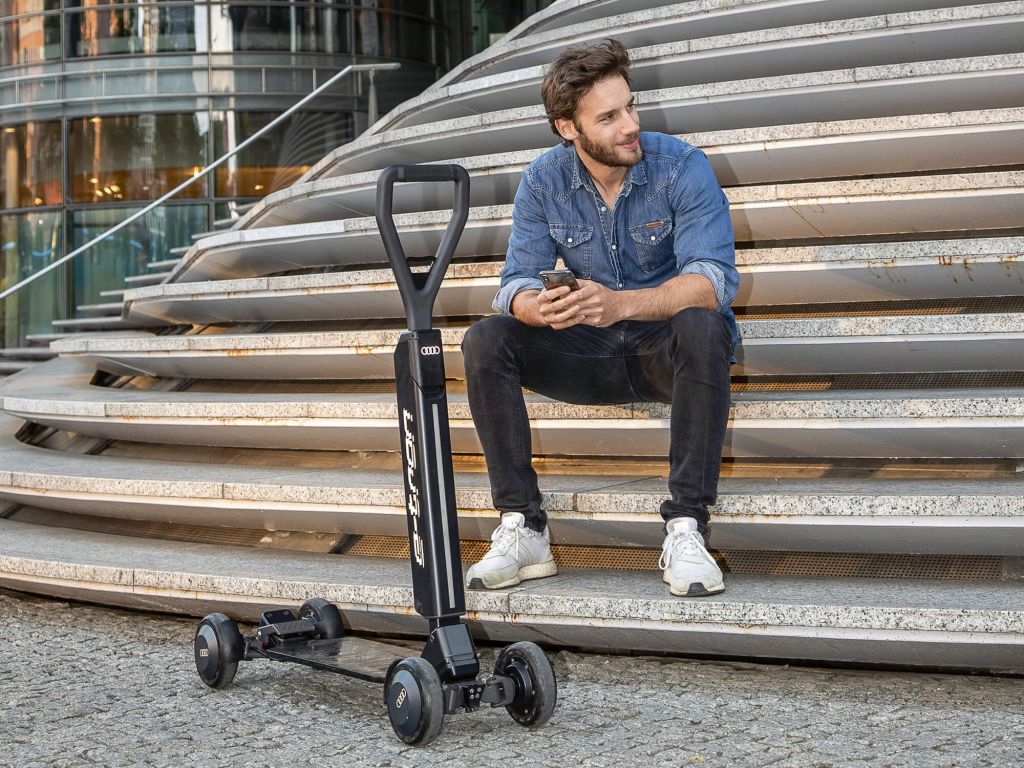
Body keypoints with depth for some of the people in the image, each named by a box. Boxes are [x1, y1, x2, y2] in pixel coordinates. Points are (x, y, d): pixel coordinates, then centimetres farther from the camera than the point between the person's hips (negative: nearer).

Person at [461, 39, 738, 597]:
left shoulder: (681, 167, -16)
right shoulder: (544, 180, -5)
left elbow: (713, 279, -28)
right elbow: (517, 282, -9)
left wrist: (621, 304, -45)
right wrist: (539, 308, -36)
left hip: (669, 348, -3)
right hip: (593, 356, 3)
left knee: (701, 325, -37)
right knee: (484, 342, -18)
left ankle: (686, 530, -33)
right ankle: (521, 529, -18)